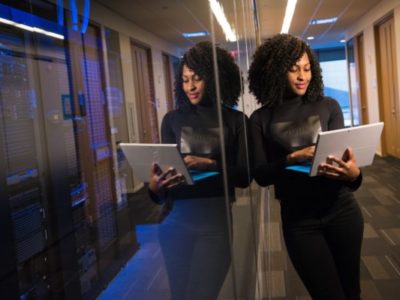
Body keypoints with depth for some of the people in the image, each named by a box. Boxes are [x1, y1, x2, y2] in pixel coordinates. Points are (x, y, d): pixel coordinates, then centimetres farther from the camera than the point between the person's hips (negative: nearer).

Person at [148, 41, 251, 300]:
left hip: (217, 220, -2)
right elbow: (165, 169, 4)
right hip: (178, 220, 2)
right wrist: (156, 186, -18)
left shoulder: (236, 120, 2)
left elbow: (244, 176, -3)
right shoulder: (172, 120, 7)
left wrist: (210, 165, -20)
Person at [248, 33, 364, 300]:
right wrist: (294, 158, -24)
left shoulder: (328, 106, 0)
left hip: (342, 210, 2)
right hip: (298, 220, -1)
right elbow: (260, 175, -7)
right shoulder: (261, 119, -3)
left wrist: (353, 174, -28)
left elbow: (343, 155, -4)